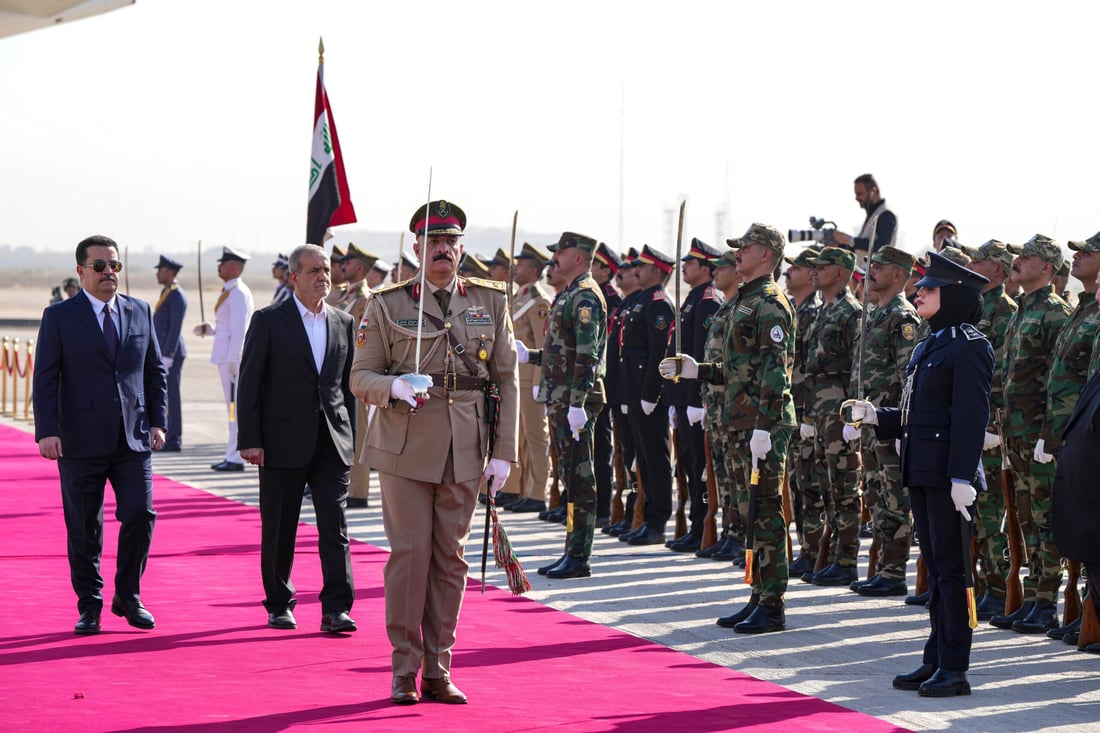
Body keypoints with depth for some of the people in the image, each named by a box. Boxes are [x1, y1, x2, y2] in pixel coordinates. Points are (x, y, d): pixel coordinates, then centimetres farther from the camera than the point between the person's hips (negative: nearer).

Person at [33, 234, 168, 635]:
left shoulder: (140, 312, 10)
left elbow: (155, 371, 15)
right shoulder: (59, 317, 0)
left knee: (140, 515, -7)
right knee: (84, 529, 3)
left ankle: (128, 596, 12)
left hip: (133, 439, 2)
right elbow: (45, 378, -3)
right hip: (81, 441, -2)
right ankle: (90, 607, 15)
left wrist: (157, 421, 5)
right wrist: (46, 431, -12)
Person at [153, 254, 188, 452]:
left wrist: (167, 357, -23)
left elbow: (175, 328, -20)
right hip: (163, 353, 10)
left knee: (171, 396, -7)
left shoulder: (177, 296, -14)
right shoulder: (166, 293, 18)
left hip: (171, 353, -10)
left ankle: (174, 441, -5)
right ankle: (170, 438, 15)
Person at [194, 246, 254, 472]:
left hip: (233, 357, -10)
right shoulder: (230, 291, 17)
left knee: (235, 407, -7)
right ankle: (233, 455, 16)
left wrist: (233, 360, -22)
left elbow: (238, 328, -19)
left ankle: (235, 458, -6)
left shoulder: (238, 292, -13)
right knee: (233, 407, 12)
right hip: (227, 356, 10)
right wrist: (209, 328, 10)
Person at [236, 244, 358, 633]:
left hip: (332, 443, 3)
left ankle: (336, 608, -7)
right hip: (283, 443, -3)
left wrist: (350, 438, 10)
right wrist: (249, 440, -10)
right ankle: (279, 605, 19)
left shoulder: (344, 323, 10)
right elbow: (250, 383, -4)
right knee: (279, 531, 6)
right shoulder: (269, 321, -2)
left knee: (335, 527, -6)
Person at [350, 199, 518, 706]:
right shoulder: (387, 306, 1)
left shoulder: (491, 303, 7)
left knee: (450, 557, 6)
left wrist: (503, 452, 2)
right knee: (409, 553, -3)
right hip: (406, 448, -2)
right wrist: (394, 387, -20)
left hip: (465, 451, 2)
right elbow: (360, 377, 2)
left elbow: (507, 379, 8)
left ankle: (438, 670, 14)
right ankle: (405, 670, 6)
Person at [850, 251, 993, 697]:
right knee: (935, 568, 13)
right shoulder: (928, 348, 18)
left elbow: (971, 416, -17)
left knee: (951, 569, -5)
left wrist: (962, 477, -22)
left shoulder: (969, 346, -10)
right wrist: (877, 417, 7)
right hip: (921, 472, 9)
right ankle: (936, 661, 19)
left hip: (949, 474, -9)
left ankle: (955, 669, -1)